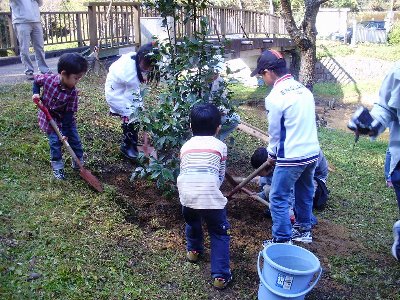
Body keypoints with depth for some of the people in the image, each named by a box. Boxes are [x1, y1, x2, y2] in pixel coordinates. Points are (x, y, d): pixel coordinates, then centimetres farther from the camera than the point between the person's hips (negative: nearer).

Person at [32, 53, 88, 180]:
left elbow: (69, 113, -19)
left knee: (75, 140, 5)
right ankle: (57, 167, 16)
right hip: (49, 119, -1)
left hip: (65, 119, 1)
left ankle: (78, 163, 26)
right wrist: (36, 93, -14)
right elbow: (36, 80, 1)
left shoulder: (72, 92, -22)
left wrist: (65, 132, -19)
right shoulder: (48, 79, -23)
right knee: (55, 142, -2)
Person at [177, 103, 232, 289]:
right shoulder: (220, 146, 14)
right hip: (210, 196, -3)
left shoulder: (186, 146, 20)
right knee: (219, 233, 16)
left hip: (186, 195, 3)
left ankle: (194, 250, 53)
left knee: (192, 221, 34)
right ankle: (220, 275, 15)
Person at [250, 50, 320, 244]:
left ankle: (283, 241, 12)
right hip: (312, 153, 8)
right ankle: (304, 230, 39)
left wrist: (272, 154, 11)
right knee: (305, 192, 22)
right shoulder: (303, 88, 6)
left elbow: (274, 130, -7)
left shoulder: (275, 97, -16)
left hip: (291, 157, -8)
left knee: (278, 198, 5)